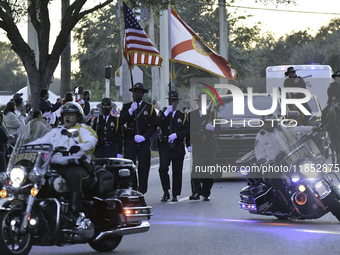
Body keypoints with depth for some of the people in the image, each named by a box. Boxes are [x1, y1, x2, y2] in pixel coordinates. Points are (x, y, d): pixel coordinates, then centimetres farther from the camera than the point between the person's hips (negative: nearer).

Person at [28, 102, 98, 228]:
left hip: (75, 166, -6)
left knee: (74, 176, -39)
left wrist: (79, 147, -28)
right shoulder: (56, 131, 30)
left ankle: (73, 212, -44)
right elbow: (41, 141, 22)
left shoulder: (83, 129, 13)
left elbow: (91, 141, -8)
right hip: (55, 166, 6)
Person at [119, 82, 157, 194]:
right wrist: (130, 111, -14)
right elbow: (121, 122, -2)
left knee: (144, 169, -2)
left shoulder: (149, 108, 10)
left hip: (144, 142, 0)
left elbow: (153, 126, 5)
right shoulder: (126, 106, 12)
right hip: (130, 142, 0)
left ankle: (141, 192, 3)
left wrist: (144, 137, -9)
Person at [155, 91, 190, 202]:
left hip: (178, 147, 1)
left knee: (177, 171, 3)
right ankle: (166, 192, -8)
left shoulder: (183, 116, 11)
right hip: (165, 146, -1)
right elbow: (156, 123, -9)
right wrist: (166, 113, -12)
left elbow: (187, 131, 1)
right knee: (163, 168, -18)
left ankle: (175, 195, 13)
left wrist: (176, 135, -14)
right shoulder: (163, 114, 11)